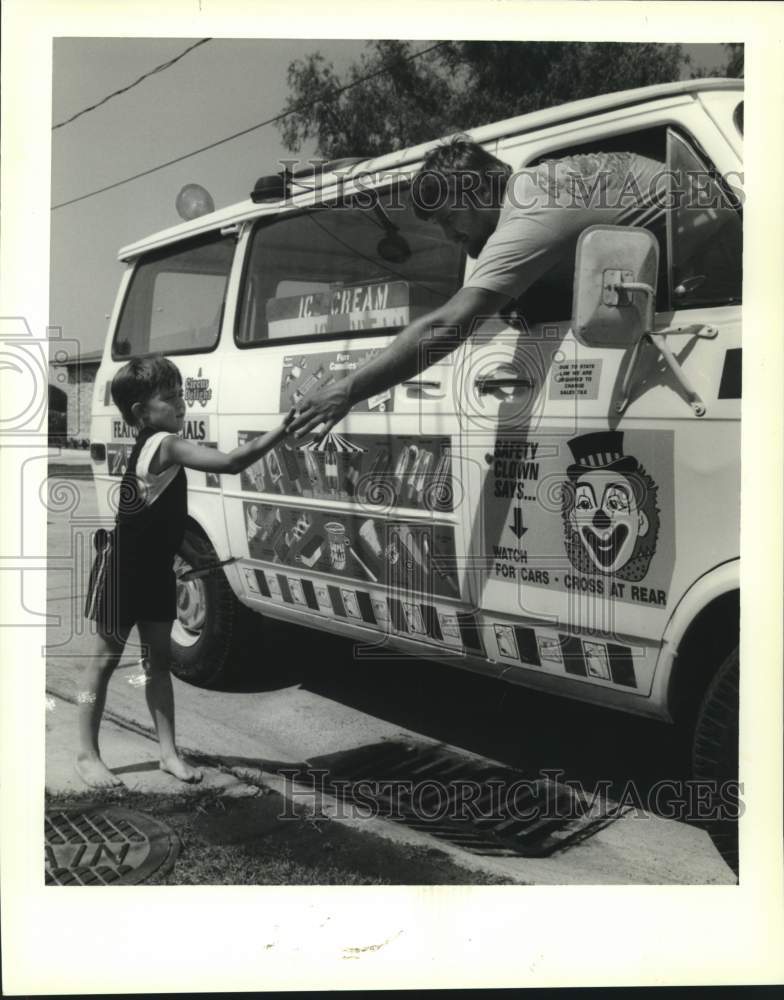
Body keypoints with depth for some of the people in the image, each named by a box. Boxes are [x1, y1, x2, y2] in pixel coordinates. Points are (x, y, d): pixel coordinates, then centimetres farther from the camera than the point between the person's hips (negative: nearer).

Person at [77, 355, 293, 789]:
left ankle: (169, 752, 17)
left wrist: (189, 553, 16)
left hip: (154, 566, 9)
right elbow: (231, 462, -33)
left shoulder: (155, 446, 8)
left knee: (159, 658, 11)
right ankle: (87, 754, 14)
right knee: (105, 658, 3)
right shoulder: (164, 445, -22)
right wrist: (282, 429, -34)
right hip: (123, 566, -9)